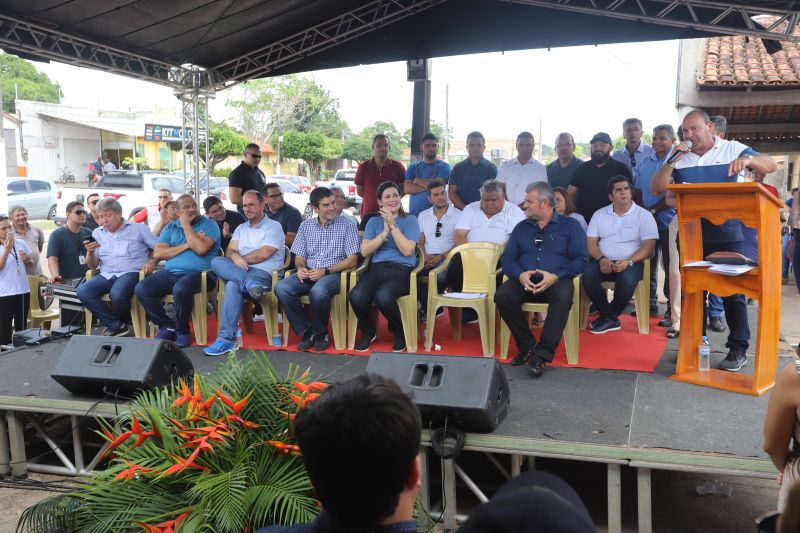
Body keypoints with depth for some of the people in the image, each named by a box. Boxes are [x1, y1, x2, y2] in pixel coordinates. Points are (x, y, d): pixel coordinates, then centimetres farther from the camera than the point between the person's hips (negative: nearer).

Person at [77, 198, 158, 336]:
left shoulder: (138, 229, 8)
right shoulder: (97, 233, 18)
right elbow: (92, 265, 16)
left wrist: (153, 261, -14)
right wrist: (90, 252, -5)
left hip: (130, 273, -4)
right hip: (106, 275, 5)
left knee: (117, 293, -36)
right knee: (82, 292, -24)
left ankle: (124, 321, -2)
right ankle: (116, 326, -14)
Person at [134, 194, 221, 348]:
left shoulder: (209, 224, 6)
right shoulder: (171, 227, 19)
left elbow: (201, 248, -14)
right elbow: (157, 254, 5)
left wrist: (186, 224, -3)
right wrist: (186, 245, -4)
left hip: (197, 273, -5)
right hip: (170, 272, 5)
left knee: (181, 289, -37)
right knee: (141, 289, -17)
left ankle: (182, 330, -10)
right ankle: (167, 326, -2)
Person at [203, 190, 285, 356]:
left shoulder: (273, 227, 7)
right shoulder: (241, 228, 27)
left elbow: (264, 254, -8)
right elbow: (229, 251, 12)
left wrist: (240, 258, 1)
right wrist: (235, 258, -12)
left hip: (264, 274, -6)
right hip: (240, 272, 6)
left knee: (233, 286, -35)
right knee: (216, 261, -22)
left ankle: (227, 339, -35)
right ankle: (249, 283, -39)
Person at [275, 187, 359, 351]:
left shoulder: (348, 224, 1)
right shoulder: (306, 225, 14)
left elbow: (352, 260, -5)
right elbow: (299, 257, 16)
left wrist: (325, 271, -16)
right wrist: (300, 268, -10)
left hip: (334, 273, -4)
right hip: (309, 274, 4)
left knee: (318, 291, -38)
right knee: (281, 288, -25)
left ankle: (321, 332, -8)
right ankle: (307, 331, -10)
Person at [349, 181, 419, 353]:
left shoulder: (410, 220, 8)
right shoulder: (374, 221, 17)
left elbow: (407, 250, -7)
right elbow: (364, 251, 5)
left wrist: (392, 225, -8)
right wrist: (384, 232, -5)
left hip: (401, 270, -3)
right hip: (377, 268, 3)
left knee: (383, 297, -36)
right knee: (356, 296, -29)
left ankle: (399, 332, -3)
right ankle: (368, 332, 3)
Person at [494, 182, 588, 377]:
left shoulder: (570, 225, 11)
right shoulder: (522, 227, 21)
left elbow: (581, 259, -1)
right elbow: (507, 258, 12)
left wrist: (555, 276, -17)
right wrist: (520, 274, -11)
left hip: (556, 281, -3)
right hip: (525, 281, 3)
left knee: (563, 296, -37)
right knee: (502, 295, -28)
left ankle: (542, 354, -32)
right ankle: (527, 345, -14)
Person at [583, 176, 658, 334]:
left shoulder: (644, 215, 6)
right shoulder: (599, 214, 14)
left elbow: (648, 247, -3)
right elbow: (591, 243, 7)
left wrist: (628, 261, -20)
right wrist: (601, 259, -14)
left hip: (631, 262, -2)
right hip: (604, 261, 2)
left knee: (627, 281, -36)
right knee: (587, 277, -30)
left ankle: (607, 316, -7)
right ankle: (612, 319, -12)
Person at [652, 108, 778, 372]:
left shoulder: (732, 149, 2)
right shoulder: (679, 158, 8)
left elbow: (771, 165, -2)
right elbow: (657, 190, 2)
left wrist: (748, 159, -23)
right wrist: (671, 161, -10)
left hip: (726, 234, -3)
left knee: (732, 291, -1)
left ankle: (738, 349, 6)